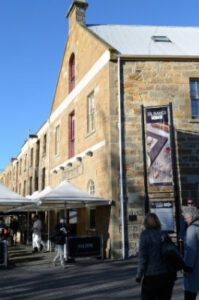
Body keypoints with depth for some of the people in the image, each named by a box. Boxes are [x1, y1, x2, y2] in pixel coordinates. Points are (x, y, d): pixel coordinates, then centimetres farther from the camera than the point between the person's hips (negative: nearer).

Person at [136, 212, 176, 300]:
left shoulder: (145, 234, -8)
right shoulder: (164, 234, 6)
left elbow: (142, 256, -12)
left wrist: (139, 275, -4)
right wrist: (173, 274, 15)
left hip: (152, 276, -5)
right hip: (168, 274, 5)